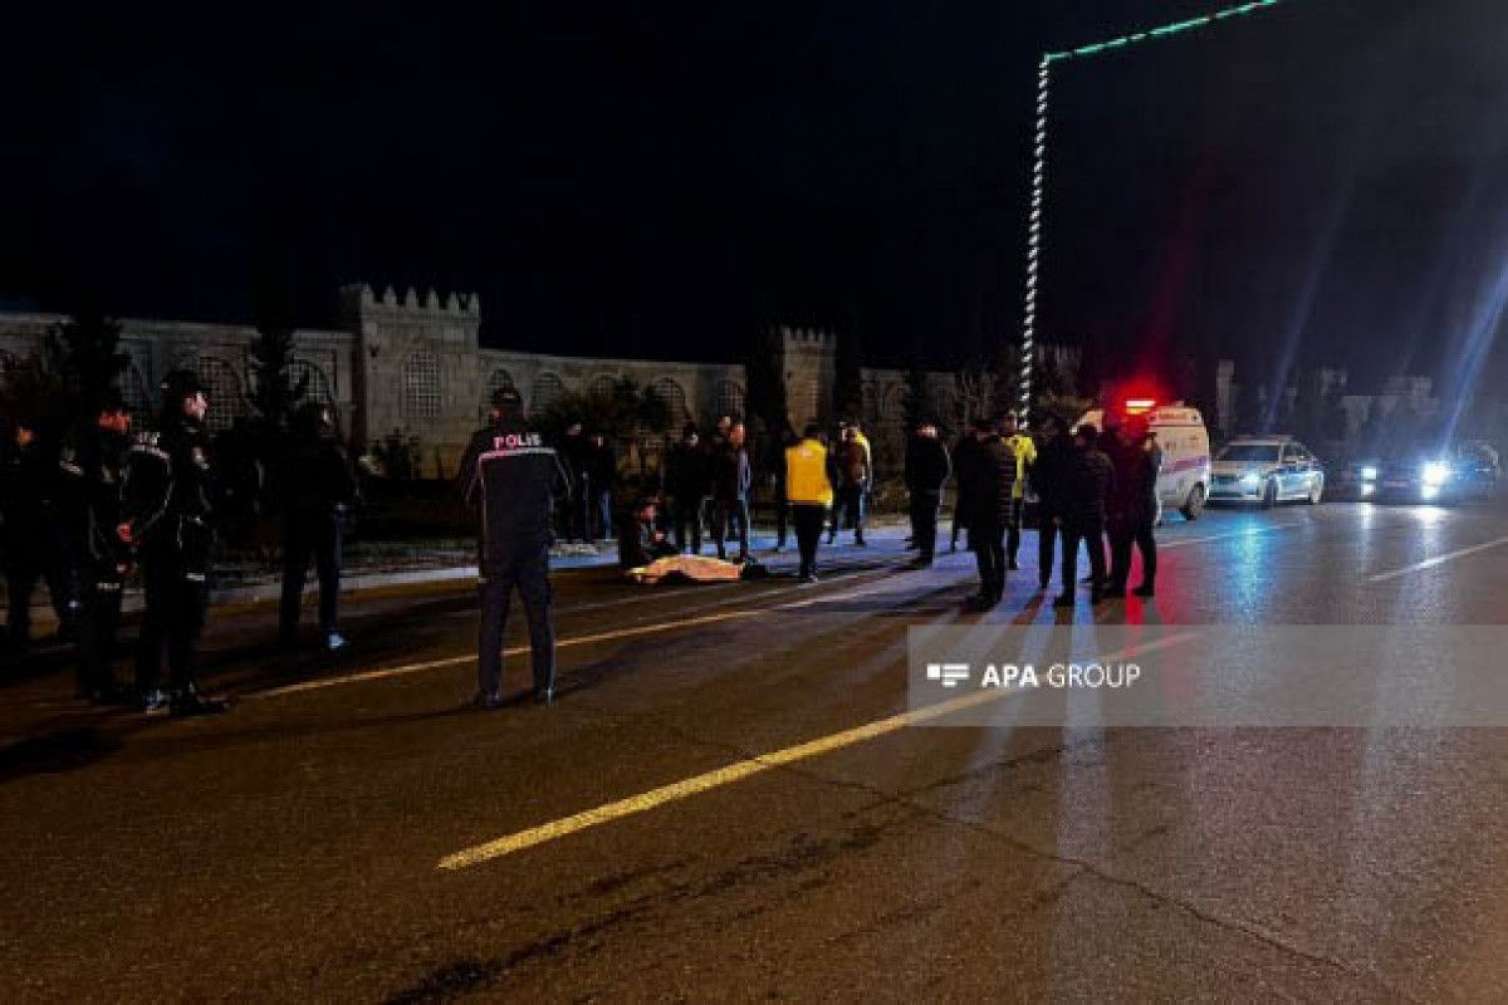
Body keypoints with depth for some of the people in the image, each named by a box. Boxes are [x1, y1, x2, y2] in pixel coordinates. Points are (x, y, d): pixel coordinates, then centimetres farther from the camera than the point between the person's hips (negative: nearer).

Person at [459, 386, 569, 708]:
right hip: (537, 539, 2)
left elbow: (467, 493, 3)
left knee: (493, 615, 4)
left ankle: (490, 690, 4)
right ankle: (544, 686, 13)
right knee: (539, 613, 10)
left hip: (497, 540, -2)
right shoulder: (542, 440, 1)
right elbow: (563, 486, 11)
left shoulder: (482, 442, -6)